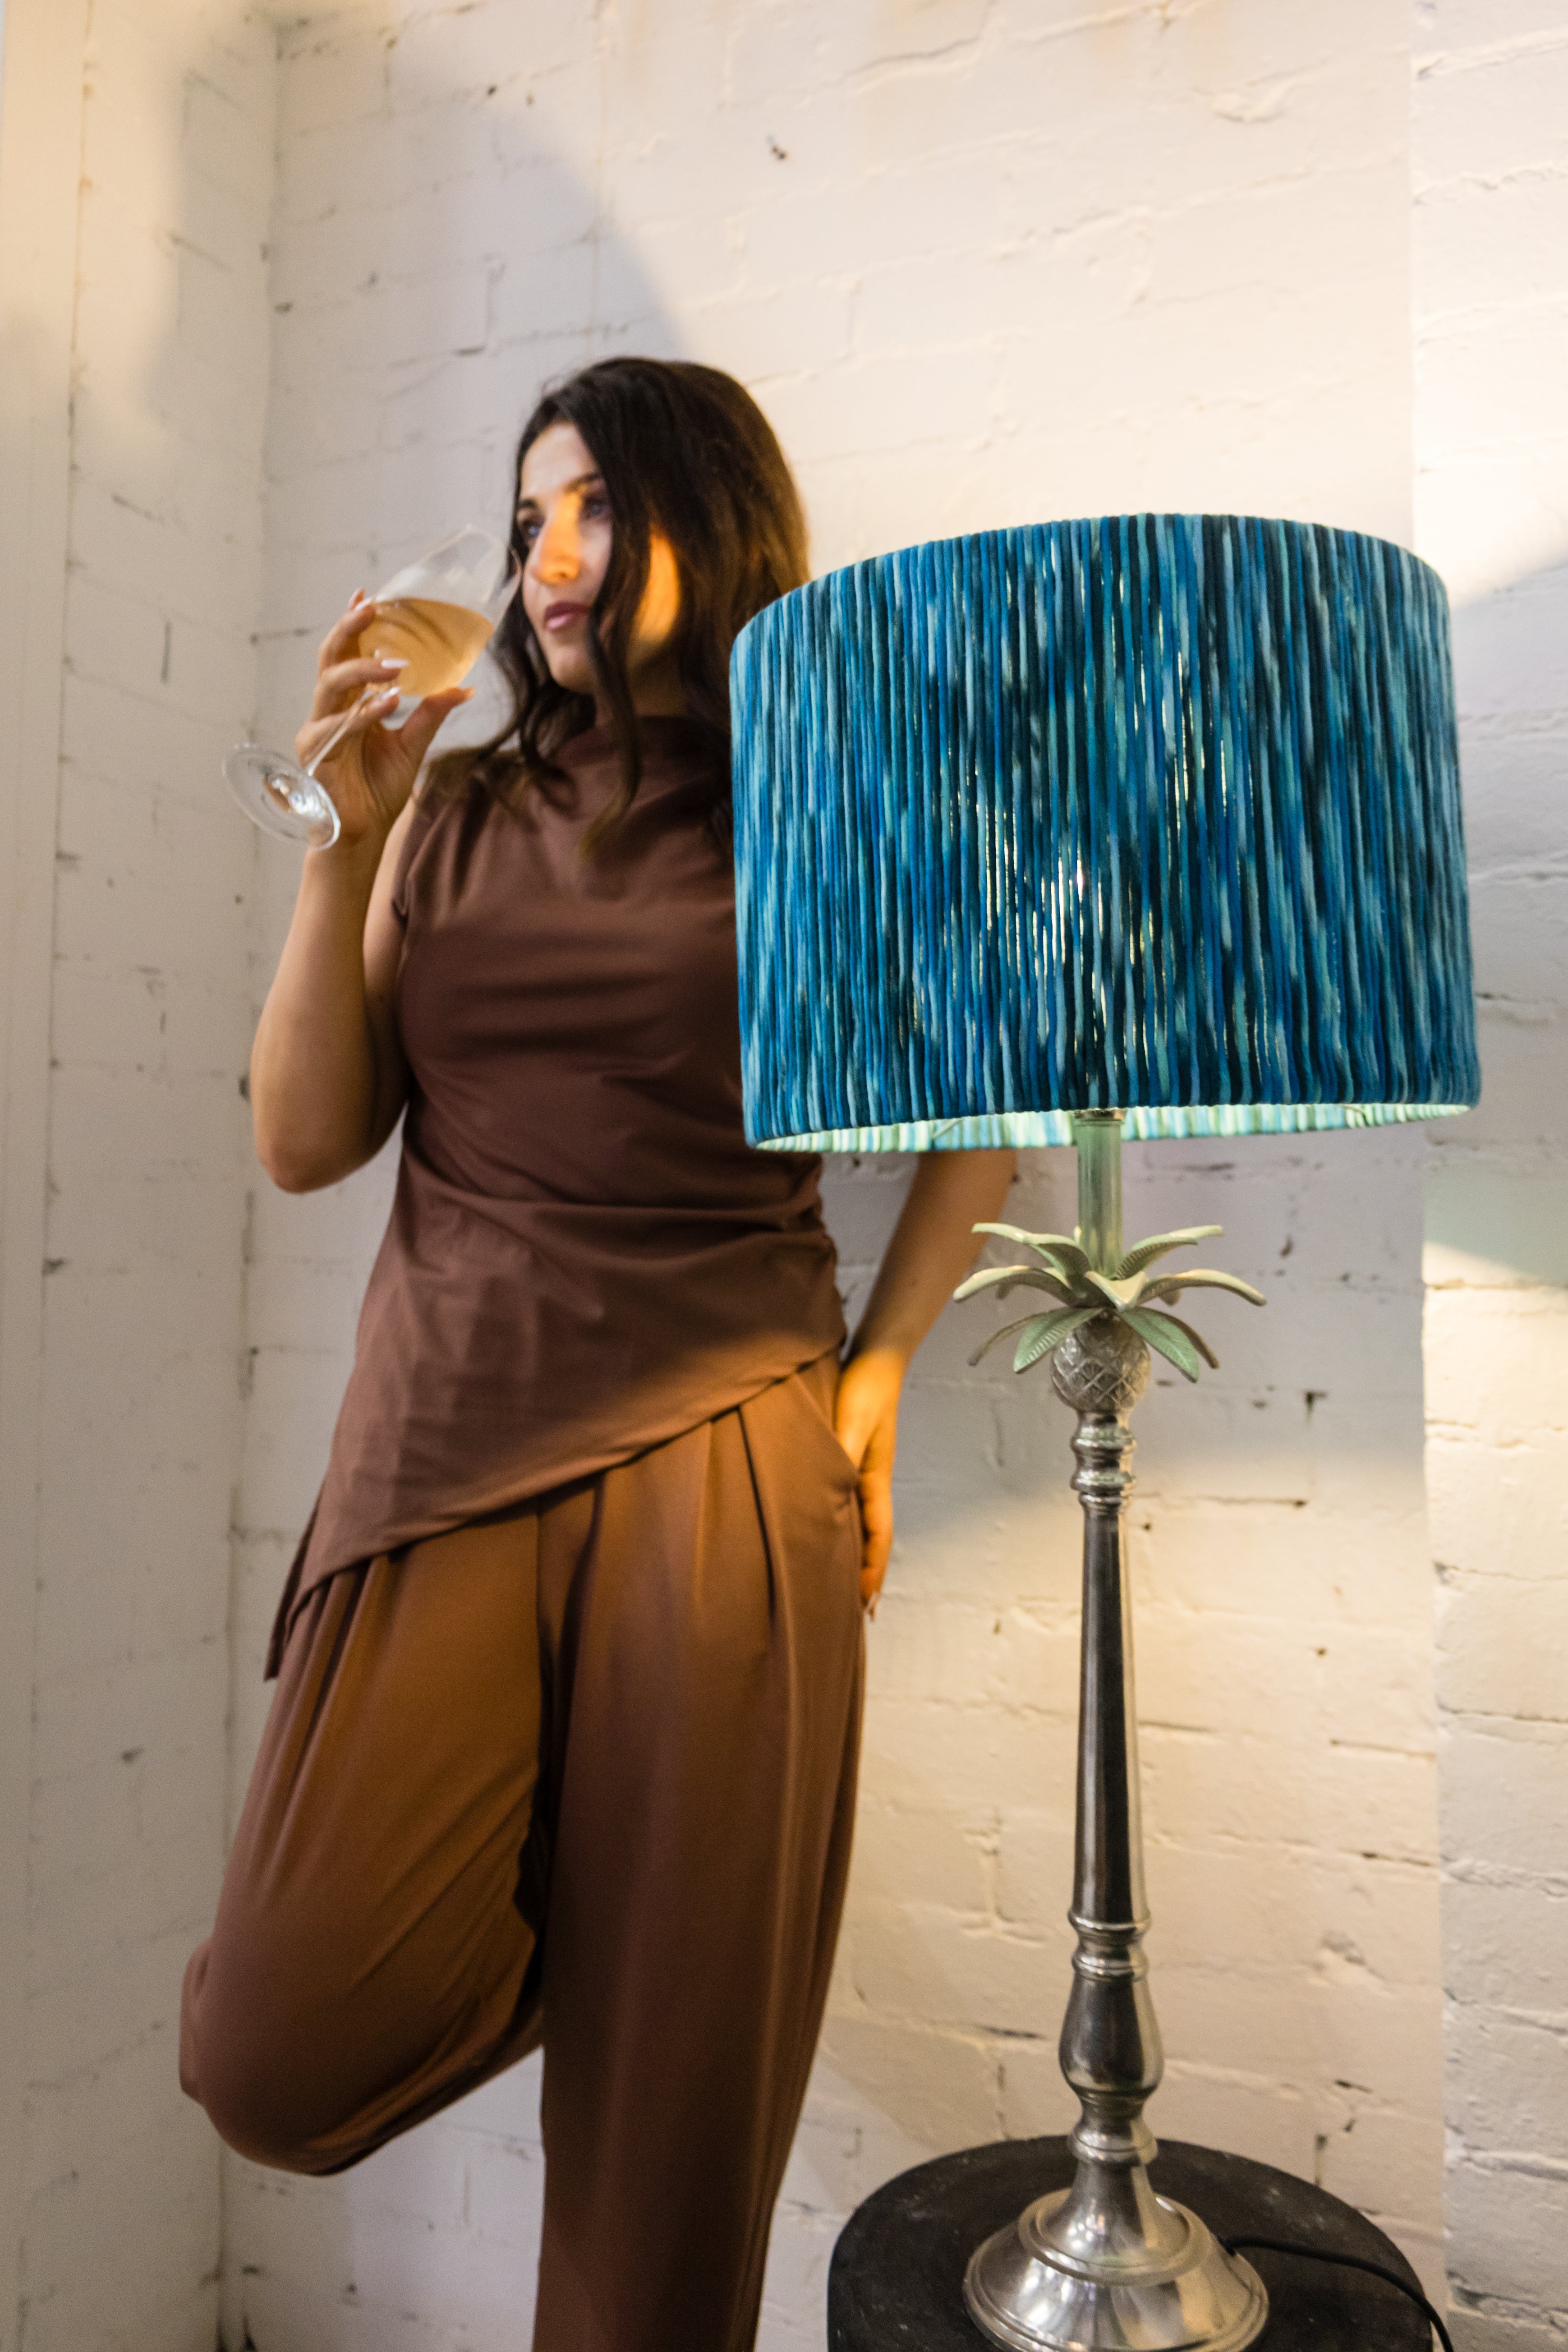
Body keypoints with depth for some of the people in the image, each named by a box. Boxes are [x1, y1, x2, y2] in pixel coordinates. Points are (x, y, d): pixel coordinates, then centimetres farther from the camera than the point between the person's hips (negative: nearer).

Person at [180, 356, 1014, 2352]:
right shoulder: (458, 817, 11)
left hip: (720, 1454, -1)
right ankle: (520, 1892, 29)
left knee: (675, 2087, 4)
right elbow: (304, 1143, 6)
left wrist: (877, 1365, 4)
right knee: (282, 2062, -2)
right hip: (443, 1438, 2)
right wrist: (347, 842, -2)